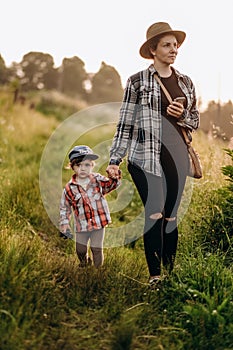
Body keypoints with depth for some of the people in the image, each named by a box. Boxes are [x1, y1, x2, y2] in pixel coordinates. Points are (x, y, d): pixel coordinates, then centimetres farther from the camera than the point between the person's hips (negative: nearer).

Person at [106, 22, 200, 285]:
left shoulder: (186, 82, 13)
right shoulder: (137, 81, 1)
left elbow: (195, 120, 19)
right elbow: (125, 123, 0)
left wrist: (183, 115, -5)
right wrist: (114, 160, -5)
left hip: (176, 155, 4)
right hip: (146, 156, -4)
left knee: (171, 215, 6)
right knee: (154, 213, -13)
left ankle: (170, 271, 16)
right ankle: (155, 275, -7)